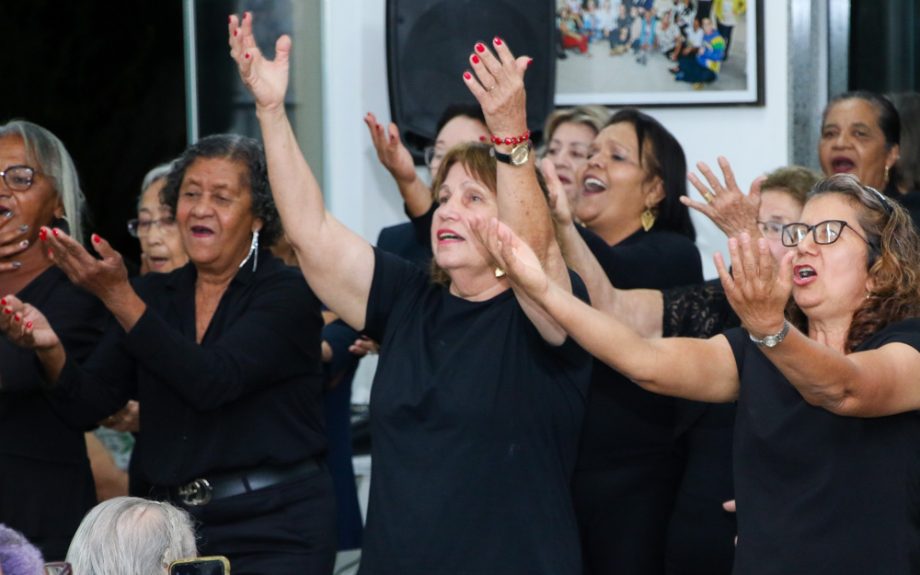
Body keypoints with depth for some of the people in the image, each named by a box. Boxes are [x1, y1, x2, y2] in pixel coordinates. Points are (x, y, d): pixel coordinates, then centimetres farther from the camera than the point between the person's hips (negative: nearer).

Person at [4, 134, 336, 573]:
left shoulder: (288, 294, -8)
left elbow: (213, 381, -23)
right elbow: (91, 402, 2)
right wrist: (50, 349, -19)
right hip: (174, 520, 5)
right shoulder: (156, 294, 8)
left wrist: (119, 296, -27)